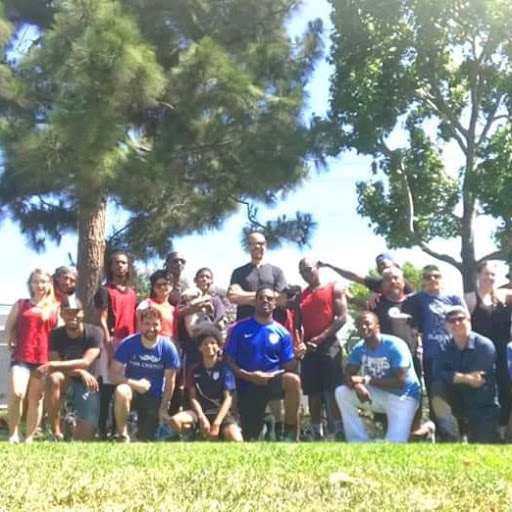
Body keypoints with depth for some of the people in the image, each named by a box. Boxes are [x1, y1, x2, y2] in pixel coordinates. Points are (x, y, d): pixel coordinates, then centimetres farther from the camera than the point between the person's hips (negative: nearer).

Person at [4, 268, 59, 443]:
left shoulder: (56, 307, 11)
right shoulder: (21, 304, 11)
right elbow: (8, 327, 14)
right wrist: (11, 343, 3)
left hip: (44, 358, 1)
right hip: (21, 356, -1)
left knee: (36, 399, 4)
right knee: (16, 394, -17)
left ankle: (29, 438, 13)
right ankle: (13, 433, 1)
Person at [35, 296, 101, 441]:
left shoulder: (94, 332, -13)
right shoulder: (55, 334, -6)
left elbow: (86, 362, -23)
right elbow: (57, 365, -13)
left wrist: (52, 365, -31)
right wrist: (80, 372, -29)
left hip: (88, 385, -1)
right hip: (66, 383, 2)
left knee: (85, 436, -14)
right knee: (54, 377, -36)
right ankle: (56, 433, -26)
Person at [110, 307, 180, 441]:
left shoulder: (168, 347, -12)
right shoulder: (128, 344, -13)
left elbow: (170, 382, -5)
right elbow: (114, 375, -14)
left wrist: (163, 408, -8)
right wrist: (135, 384, -27)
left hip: (155, 399, 1)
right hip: (133, 391, -1)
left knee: (146, 440, -1)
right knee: (121, 391, -36)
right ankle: (122, 435, -17)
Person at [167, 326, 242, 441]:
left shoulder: (225, 368, -1)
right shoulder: (194, 369, 7)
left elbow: (228, 398, -7)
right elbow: (193, 397, 2)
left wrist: (216, 423, -18)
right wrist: (202, 418, -15)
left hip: (221, 413, -2)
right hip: (200, 412, 2)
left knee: (237, 441, -30)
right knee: (175, 421, -28)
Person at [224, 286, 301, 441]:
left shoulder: (282, 332, 2)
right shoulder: (239, 328, -2)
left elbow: (288, 367, 2)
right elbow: (228, 360, -4)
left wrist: (297, 356, -19)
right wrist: (248, 375, -17)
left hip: (272, 381, 0)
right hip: (247, 386, 0)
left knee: (293, 380, -34)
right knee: (249, 438, 0)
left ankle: (291, 432, -18)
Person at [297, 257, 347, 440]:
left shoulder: (334, 289, 4)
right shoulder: (300, 296, 16)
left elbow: (342, 318, -5)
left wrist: (321, 338, -11)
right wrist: (301, 342, -7)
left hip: (328, 345, -4)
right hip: (308, 348, 4)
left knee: (333, 390, -9)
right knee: (313, 393, 5)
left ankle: (339, 431, -7)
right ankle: (317, 433, 10)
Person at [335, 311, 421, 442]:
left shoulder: (395, 346, -22)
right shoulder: (359, 348, -4)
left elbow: (400, 381, -26)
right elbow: (348, 375, -6)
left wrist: (367, 380, -27)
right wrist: (357, 385, -31)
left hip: (403, 396, -6)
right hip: (379, 394, 6)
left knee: (395, 442, -23)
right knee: (342, 392, -13)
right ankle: (359, 442, -8)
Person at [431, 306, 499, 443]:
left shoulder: (485, 345, -14)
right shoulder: (447, 348, -2)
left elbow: (478, 381, -21)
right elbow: (439, 374, -19)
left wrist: (454, 377, -13)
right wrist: (466, 378, -29)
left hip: (483, 408, -3)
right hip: (460, 402, 3)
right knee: (437, 387, -24)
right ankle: (452, 439, -16)